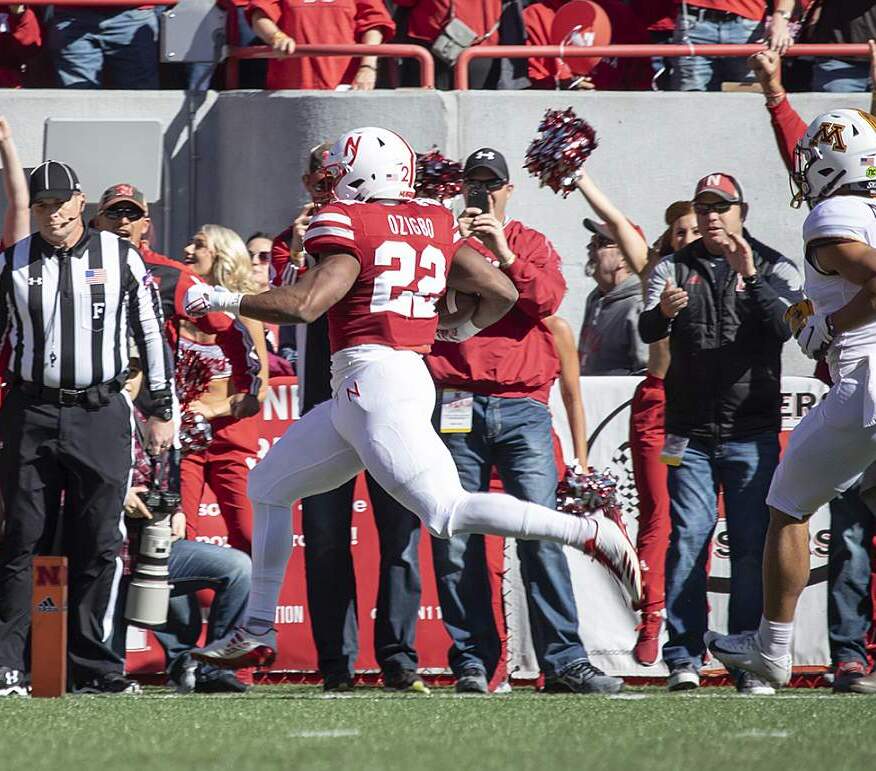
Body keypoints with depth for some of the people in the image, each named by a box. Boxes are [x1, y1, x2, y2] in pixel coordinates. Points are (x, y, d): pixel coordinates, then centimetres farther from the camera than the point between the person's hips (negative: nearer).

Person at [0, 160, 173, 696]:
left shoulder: (120, 258, 3)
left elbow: (151, 334, 9)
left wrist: (163, 412, 8)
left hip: (101, 415, 0)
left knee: (98, 544, 0)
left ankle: (93, 667, 6)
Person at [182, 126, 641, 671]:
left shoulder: (348, 223, -8)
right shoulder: (434, 223, 14)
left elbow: (303, 305, -17)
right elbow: (502, 293, 13)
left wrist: (223, 301, -3)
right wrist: (463, 329, 34)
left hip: (372, 376, -9)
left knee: (449, 512, -15)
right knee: (268, 487, 19)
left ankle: (591, 534, -21)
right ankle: (257, 633, 23)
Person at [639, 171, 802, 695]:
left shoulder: (775, 269, 6)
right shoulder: (674, 269, 10)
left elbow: (784, 328, -11)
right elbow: (648, 332, -5)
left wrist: (751, 278, -25)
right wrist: (662, 312, -28)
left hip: (752, 434, -1)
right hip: (690, 433, 1)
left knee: (753, 545, -3)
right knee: (687, 542, -6)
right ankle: (684, 659, -3)